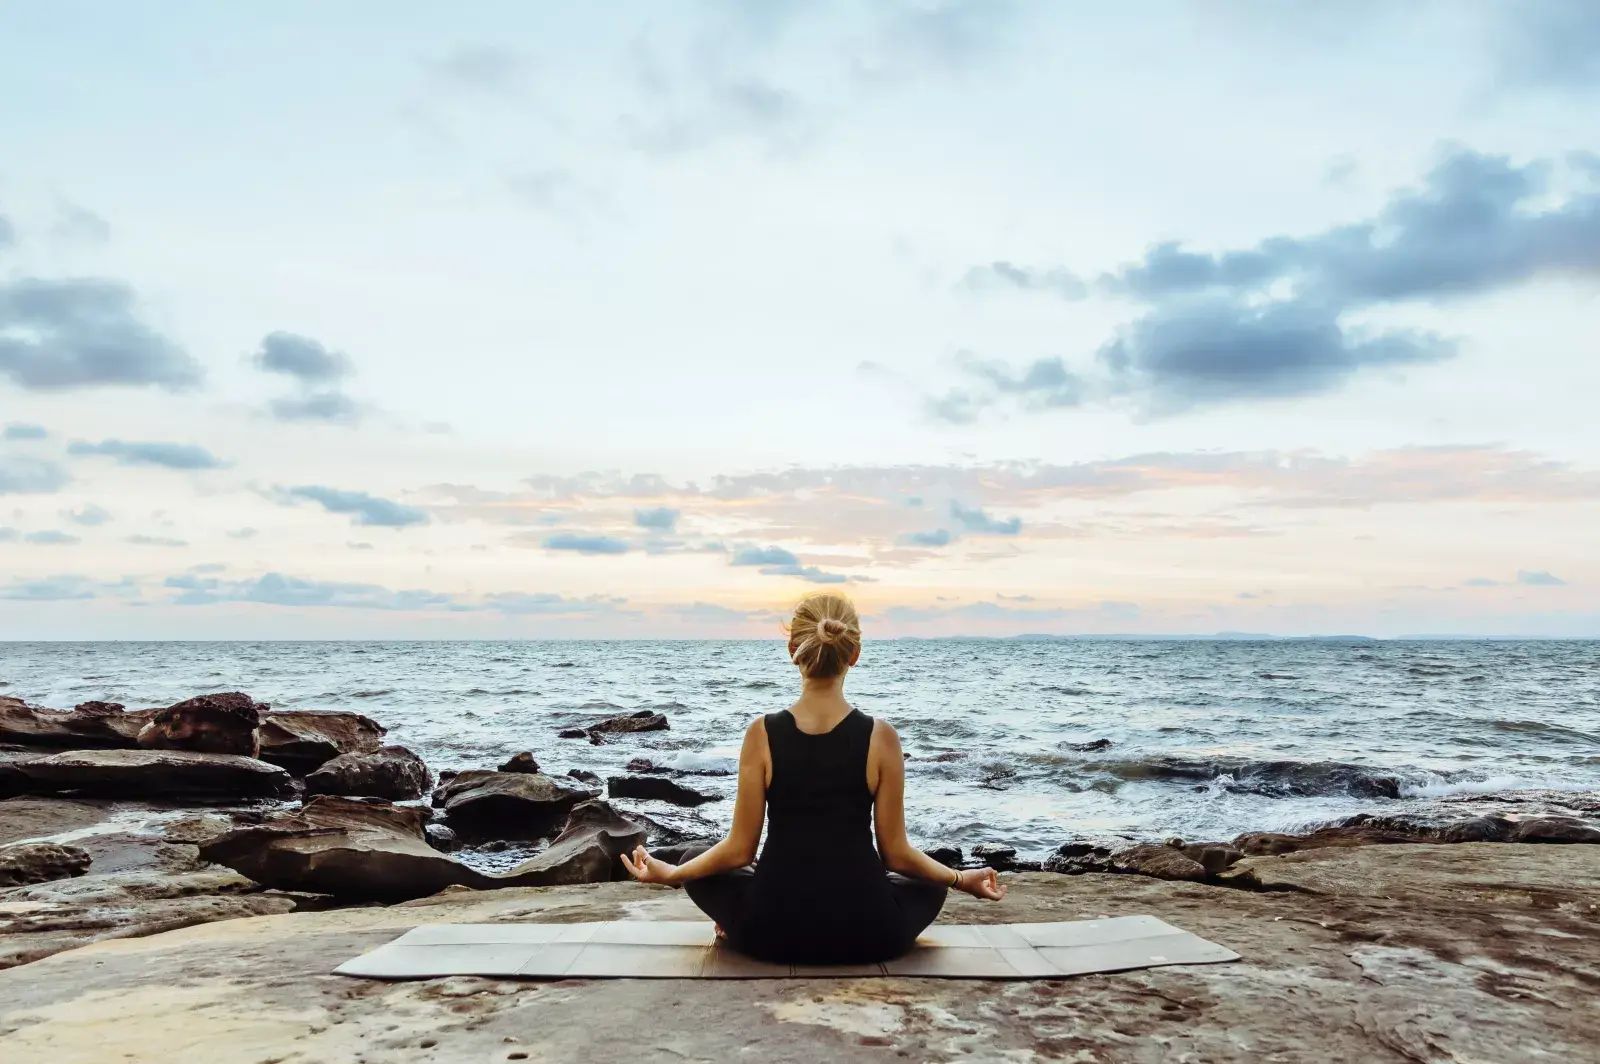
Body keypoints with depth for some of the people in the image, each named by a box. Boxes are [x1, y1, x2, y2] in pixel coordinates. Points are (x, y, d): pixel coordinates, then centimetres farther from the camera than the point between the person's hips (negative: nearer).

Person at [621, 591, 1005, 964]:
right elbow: (896, 854, -3)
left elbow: (740, 850, -4)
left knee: (694, 862, 27)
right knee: (928, 884, 32)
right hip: (866, 935, 0)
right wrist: (963, 878, 15)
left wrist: (669, 873, 14)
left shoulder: (762, 734, -10)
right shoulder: (881, 737, -10)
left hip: (773, 932, 0)